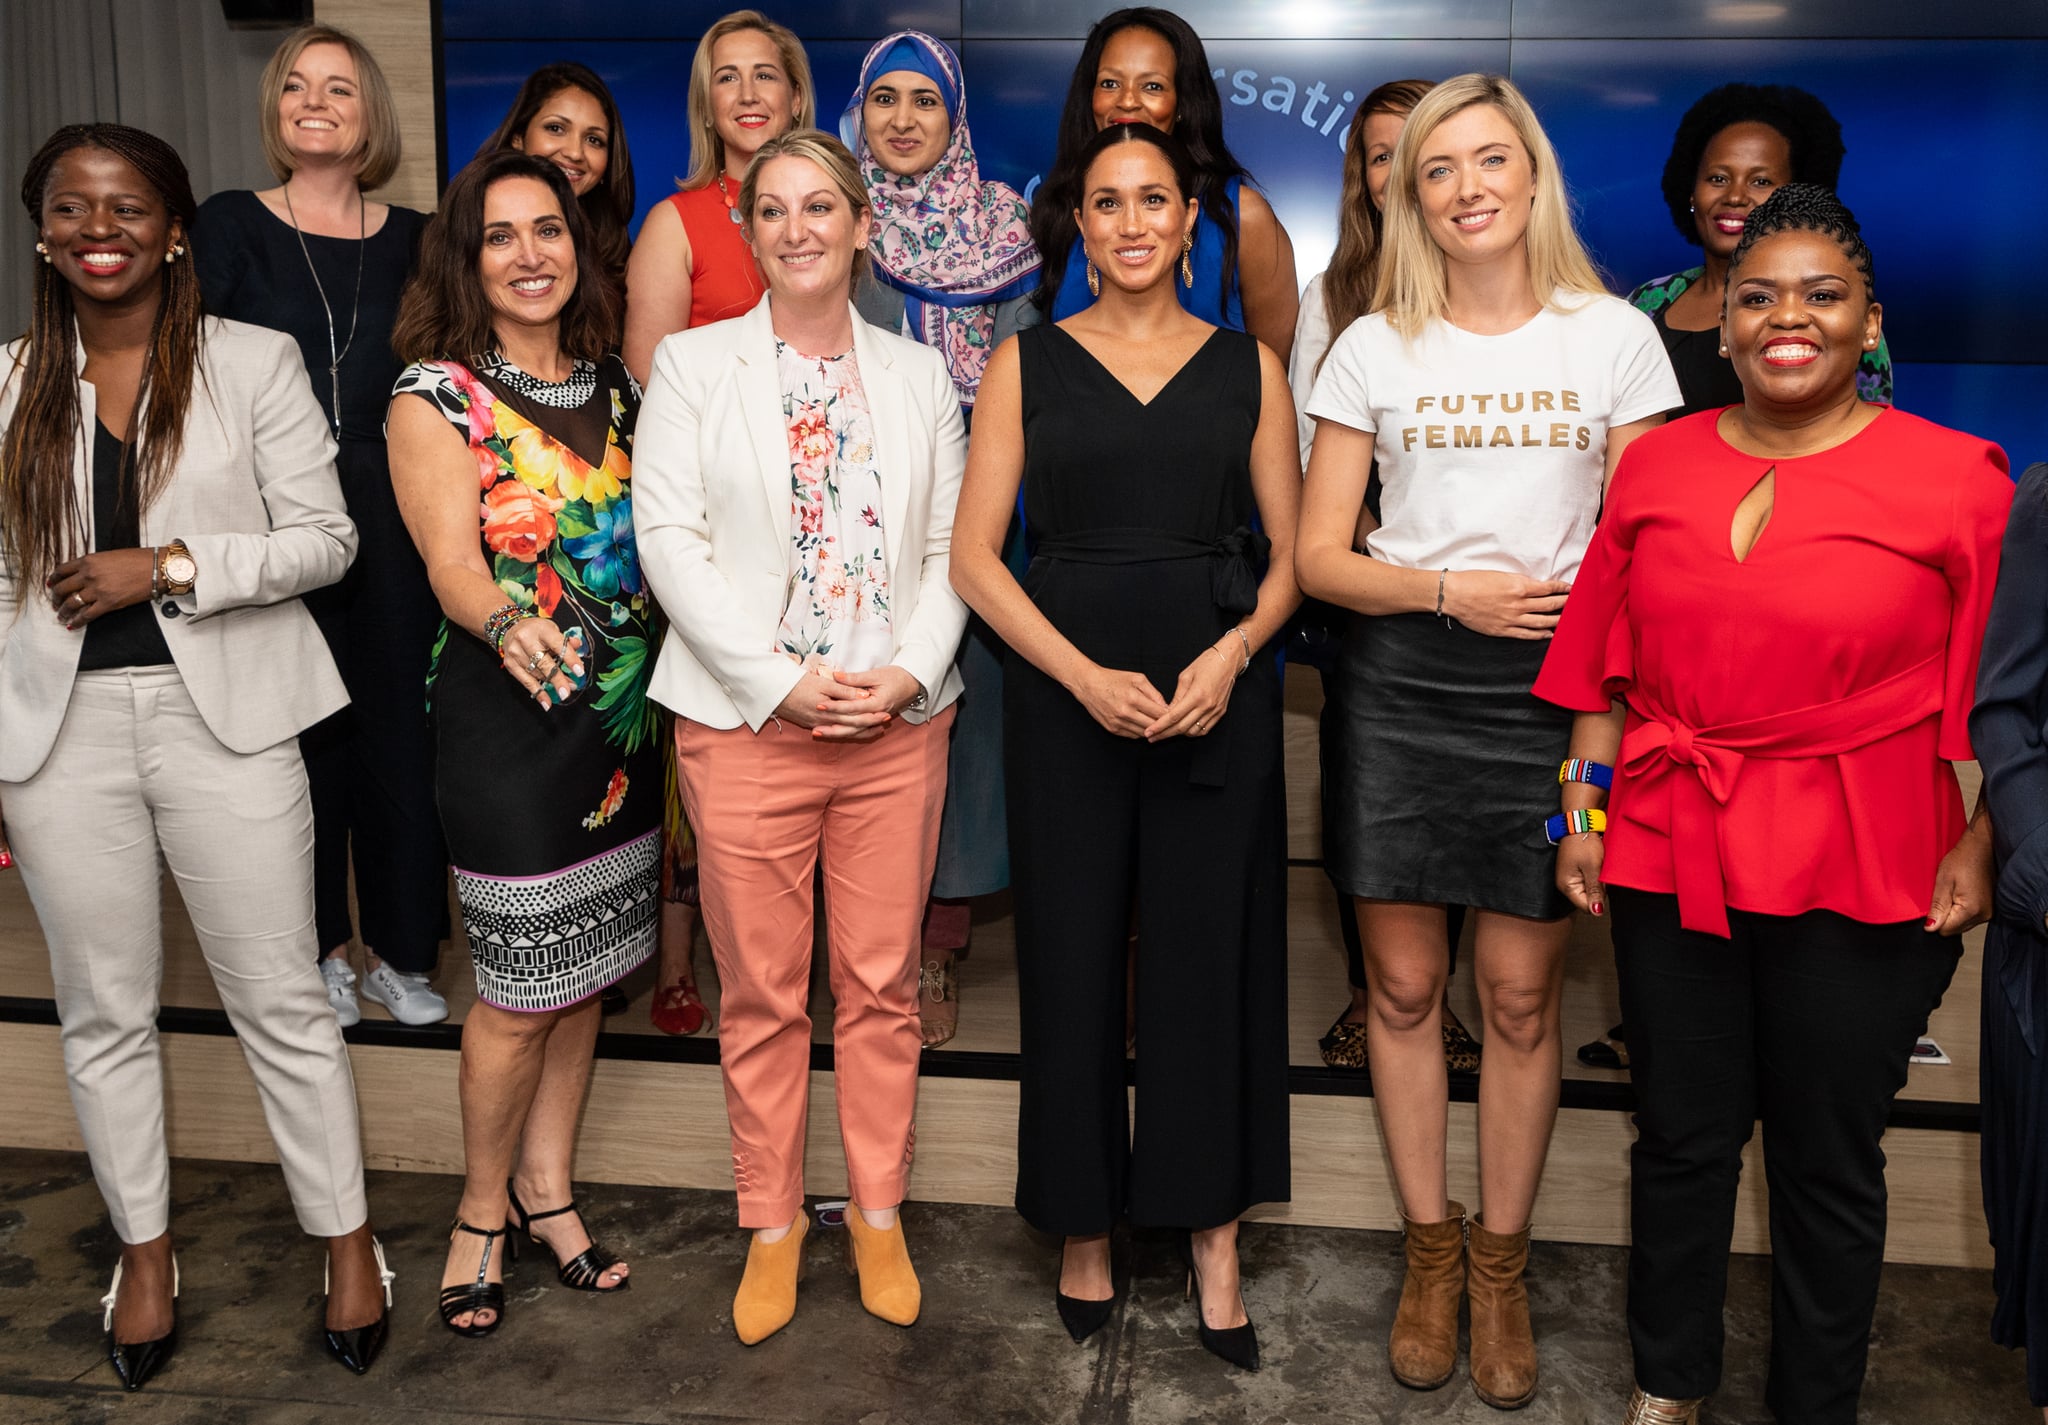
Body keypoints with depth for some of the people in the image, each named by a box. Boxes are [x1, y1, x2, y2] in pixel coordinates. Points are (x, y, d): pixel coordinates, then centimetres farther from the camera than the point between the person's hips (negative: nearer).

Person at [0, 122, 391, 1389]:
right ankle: (145, 1251, 31)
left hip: (224, 712, -3)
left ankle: (349, 1238, 20)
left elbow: (326, 540, -4)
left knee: (282, 1000, 4)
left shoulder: (255, 364, -1)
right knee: (106, 1009, 13)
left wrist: (171, 564, -16)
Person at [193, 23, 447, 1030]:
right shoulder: (230, 224, 2)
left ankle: (401, 953, 20)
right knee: (301, 735, 6)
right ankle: (323, 950, 22)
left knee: (400, 731, 5)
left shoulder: (411, 238, 8)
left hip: (390, 522, 2)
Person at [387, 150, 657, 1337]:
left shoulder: (615, 386, 9)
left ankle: (547, 1185, 30)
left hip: (622, 707, 5)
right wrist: (507, 622, -38)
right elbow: (452, 560, -18)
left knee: (585, 971, 13)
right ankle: (483, 1208, 23)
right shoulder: (437, 395, -7)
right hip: (508, 714, -5)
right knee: (522, 991, 2)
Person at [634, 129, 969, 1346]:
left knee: (883, 983, 8)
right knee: (761, 994, 6)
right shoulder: (694, 365, 5)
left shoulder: (920, 374, 11)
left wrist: (909, 671, -10)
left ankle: (880, 1215, 25)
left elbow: (952, 547, 7)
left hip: (899, 721, 2)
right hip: (749, 724, -1)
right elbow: (671, 541, -4)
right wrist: (785, 682, -13)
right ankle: (773, 1224, 23)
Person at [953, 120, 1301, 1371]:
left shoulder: (1249, 366, 7)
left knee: (1210, 954, 4)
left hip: (1218, 692, 1)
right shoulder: (1028, 363, 5)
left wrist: (1231, 654, -12)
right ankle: (1085, 1226, 22)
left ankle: (1215, 1241, 19)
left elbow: (1290, 553, 7)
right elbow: (974, 553, -1)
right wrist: (1085, 677, -13)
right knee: (1073, 952, 4)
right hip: (1064, 692, 0)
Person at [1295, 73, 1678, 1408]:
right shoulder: (1374, 348, 5)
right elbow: (1320, 557, 2)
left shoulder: (1615, 336, 3)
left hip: (1546, 693, -1)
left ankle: (1503, 1262, 23)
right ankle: (1431, 1247, 26)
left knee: (1522, 994, 4)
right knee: (1403, 982, 7)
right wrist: (1453, 589, -13)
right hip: (1398, 688, 1)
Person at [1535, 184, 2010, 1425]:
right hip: (1671, 854, 3)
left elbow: (2000, 693, -4)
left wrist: (1982, 845, -10)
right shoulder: (1658, 465, 5)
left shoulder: (1955, 478, -6)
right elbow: (1607, 665, 9)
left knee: (1828, 1160, 12)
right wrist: (1584, 808, 5)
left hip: (1861, 876, -2)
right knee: (1681, 1137, 15)